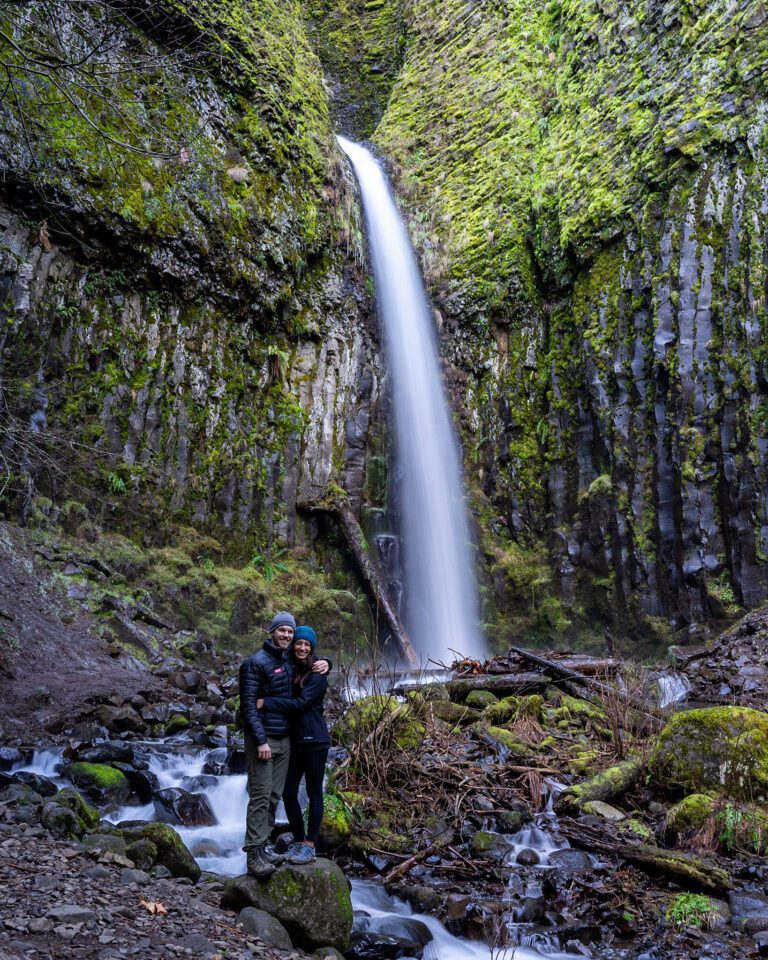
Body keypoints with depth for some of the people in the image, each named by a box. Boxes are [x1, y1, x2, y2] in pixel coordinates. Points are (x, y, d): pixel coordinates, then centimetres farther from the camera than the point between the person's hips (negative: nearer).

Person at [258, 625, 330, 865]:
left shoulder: (317, 674, -10)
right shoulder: (291, 670, 9)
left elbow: (300, 704, -19)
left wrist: (266, 703, -22)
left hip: (314, 740, -6)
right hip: (295, 740, 6)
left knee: (314, 793, 4)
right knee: (288, 793, 7)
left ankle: (310, 845, 13)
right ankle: (298, 840, 23)